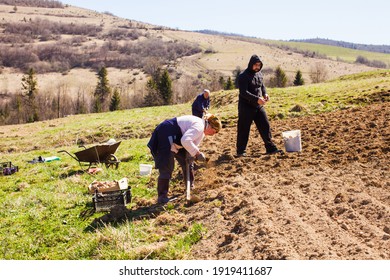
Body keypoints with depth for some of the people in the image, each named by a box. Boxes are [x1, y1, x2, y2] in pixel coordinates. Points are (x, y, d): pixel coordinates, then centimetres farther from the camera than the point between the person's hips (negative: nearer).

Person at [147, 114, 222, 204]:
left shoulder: (201, 130, 9)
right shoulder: (199, 126, -24)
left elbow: (193, 143, 8)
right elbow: (185, 141, -37)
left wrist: (192, 155, -12)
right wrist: (198, 153, -31)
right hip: (165, 136, -11)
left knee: (187, 162, 16)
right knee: (167, 168, -12)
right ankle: (162, 197, -5)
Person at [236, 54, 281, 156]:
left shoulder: (259, 74, 9)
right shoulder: (243, 76, -13)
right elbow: (243, 92, -21)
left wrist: (265, 94, 0)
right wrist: (257, 99, -29)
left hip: (259, 106, 6)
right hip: (246, 107, -6)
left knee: (265, 126, 5)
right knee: (243, 129, 2)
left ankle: (271, 148, 12)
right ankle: (241, 151, 13)